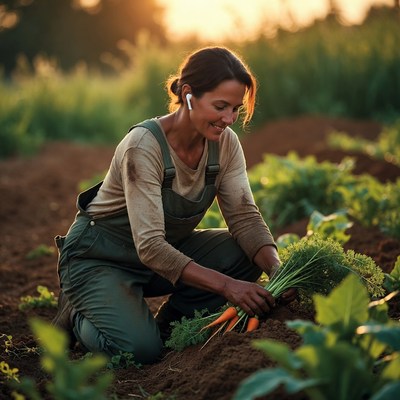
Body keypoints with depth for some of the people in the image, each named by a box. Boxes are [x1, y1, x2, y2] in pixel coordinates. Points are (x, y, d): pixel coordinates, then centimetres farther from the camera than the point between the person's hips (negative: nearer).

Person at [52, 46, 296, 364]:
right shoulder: (143, 145, -31)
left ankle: (167, 324, 2)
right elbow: (149, 247, -35)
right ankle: (78, 316, 4)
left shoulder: (225, 142, -11)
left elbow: (245, 217, -11)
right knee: (141, 349, -30)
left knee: (250, 255, -17)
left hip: (169, 249, 7)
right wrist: (226, 286, -43)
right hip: (99, 257, -6)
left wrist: (277, 270, -31)